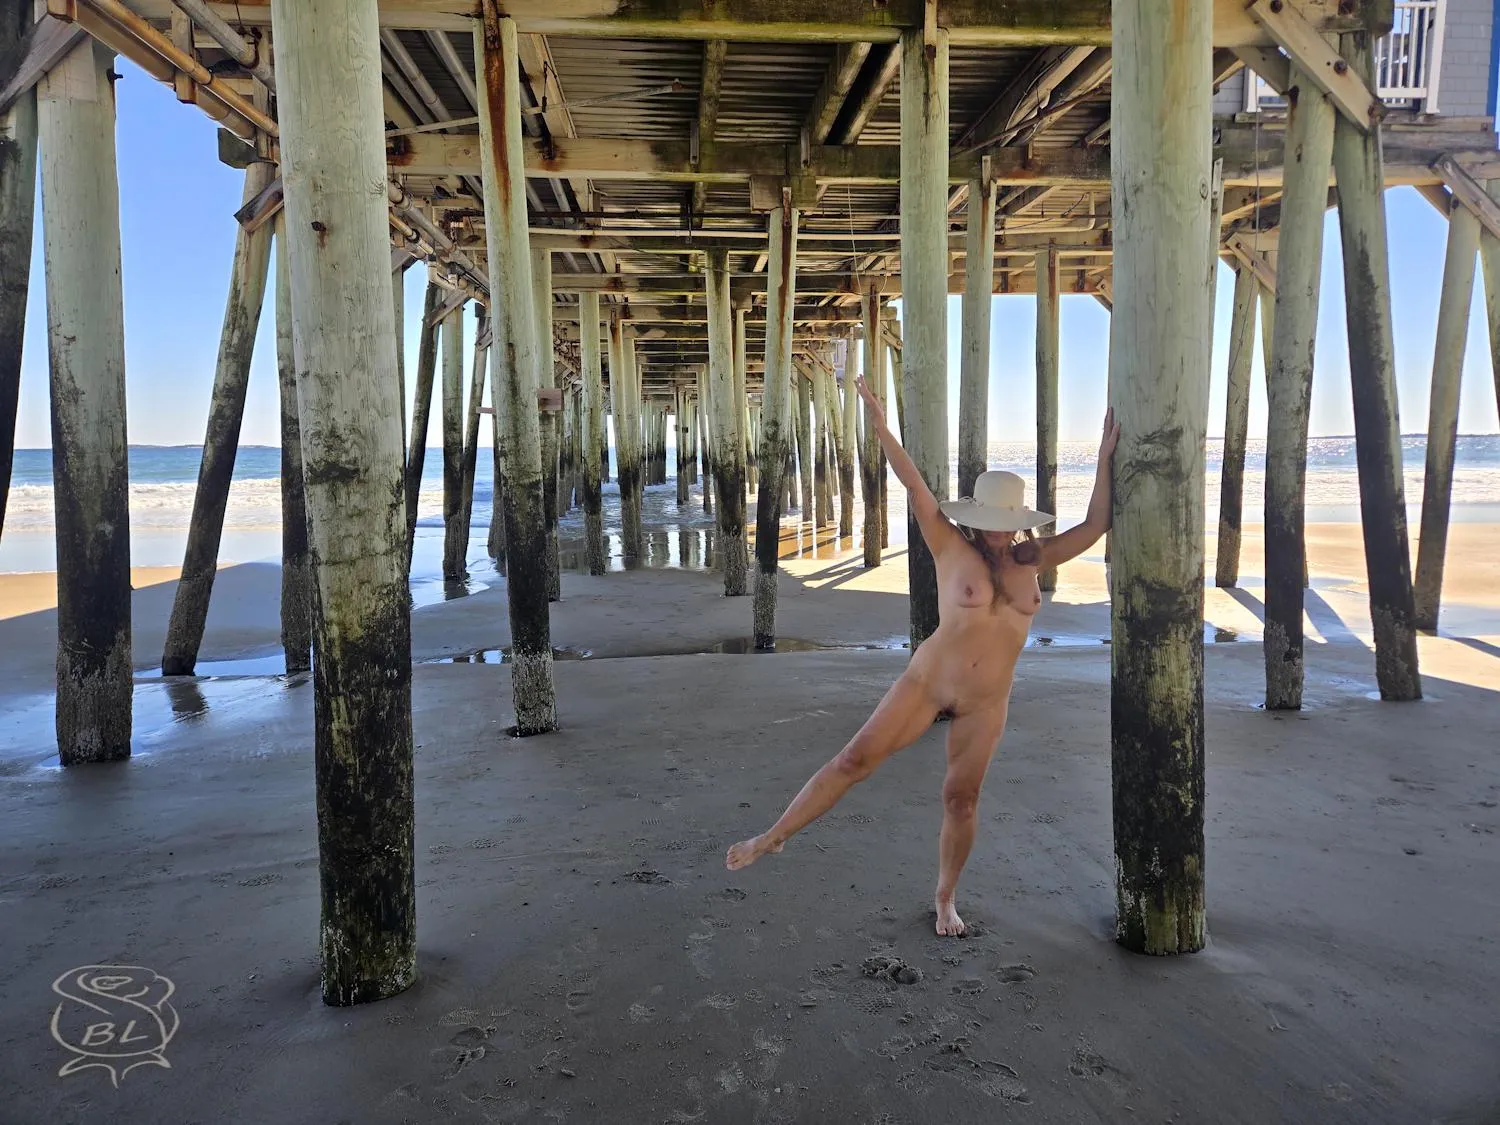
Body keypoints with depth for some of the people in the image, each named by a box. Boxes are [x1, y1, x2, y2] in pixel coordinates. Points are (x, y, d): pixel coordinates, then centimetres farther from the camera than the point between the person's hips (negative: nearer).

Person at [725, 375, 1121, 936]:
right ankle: (773, 837, 6)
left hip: (985, 704, 3)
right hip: (926, 680, -2)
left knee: (961, 801, 8)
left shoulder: (1031, 559, 3)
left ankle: (945, 900, 27)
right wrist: (882, 430, -28)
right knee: (856, 758, -5)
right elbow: (918, 493, -18)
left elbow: (1094, 527, 3)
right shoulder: (952, 549, -7)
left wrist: (1105, 459, -2)